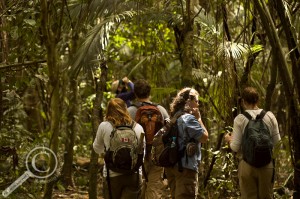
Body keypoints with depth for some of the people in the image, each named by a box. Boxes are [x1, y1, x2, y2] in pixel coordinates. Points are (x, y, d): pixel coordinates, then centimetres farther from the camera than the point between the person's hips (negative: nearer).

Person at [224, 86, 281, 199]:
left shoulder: (240, 119, -7)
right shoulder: (270, 116, 0)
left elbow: (235, 147, -7)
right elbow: (277, 142, 5)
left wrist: (229, 139, 14)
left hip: (247, 164, -2)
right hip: (267, 164, 2)